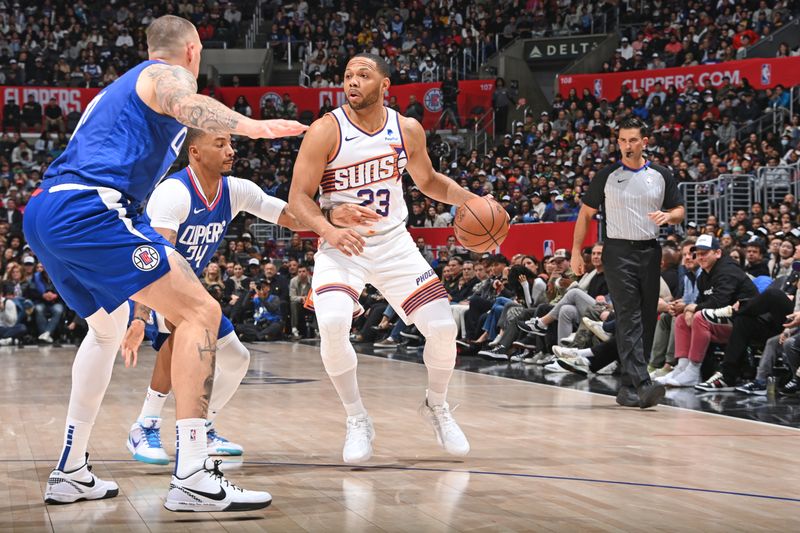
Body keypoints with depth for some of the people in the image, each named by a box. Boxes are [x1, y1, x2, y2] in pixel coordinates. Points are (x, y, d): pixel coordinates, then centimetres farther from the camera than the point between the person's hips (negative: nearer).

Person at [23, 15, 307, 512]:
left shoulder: (120, 86, 33)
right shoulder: (169, 75, 5)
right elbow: (186, 105, -20)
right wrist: (254, 127, -35)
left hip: (43, 211, 10)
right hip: (88, 210, -10)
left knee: (109, 326, 30)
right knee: (200, 312, -11)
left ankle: (71, 472, 29)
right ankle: (193, 478, -21)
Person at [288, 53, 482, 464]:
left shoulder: (407, 130, -2)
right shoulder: (326, 131, -13)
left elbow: (427, 181, 15)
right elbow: (299, 197, -13)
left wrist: (471, 200, -2)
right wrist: (329, 230, -32)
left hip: (394, 243, 3)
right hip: (341, 246, -3)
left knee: (442, 326, -6)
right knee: (332, 324, -29)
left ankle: (437, 406, 25)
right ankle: (357, 421, -6)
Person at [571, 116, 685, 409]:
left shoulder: (661, 175, 8)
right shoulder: (607, 176, 2)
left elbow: (679, 211, 13)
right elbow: (586, 213, 7)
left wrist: (667, 216, -11)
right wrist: (576, 251, 0)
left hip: (650, 252, 4)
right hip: (619, 252, -3)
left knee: (647, 319, 6)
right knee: (628, 318, -14)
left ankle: (629, 387, 15)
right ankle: (641, 384, -23)